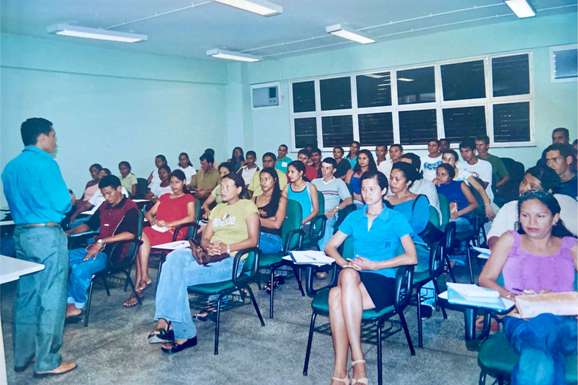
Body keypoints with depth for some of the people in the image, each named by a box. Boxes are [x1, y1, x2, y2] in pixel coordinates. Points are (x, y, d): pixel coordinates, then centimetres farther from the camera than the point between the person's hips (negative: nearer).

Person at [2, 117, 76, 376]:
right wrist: (69, 201, 5)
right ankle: (47, 362, 6)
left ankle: (23, 356, 24)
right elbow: (63, 203, -16)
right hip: (47, 235, -8)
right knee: (51, 299, -1)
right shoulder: (45, 163, -13)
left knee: (26, 296, 15)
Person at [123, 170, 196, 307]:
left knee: (142, 239, -29)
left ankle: (141, 281, -26)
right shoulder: (164, 197, 30)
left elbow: (191, 218, -6)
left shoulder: (188, 198, 12)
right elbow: (148, 213, 24)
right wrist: (153, 220, 0)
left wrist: (169, 224, -13)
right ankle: (143, 279, -29)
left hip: (174, 233, -5)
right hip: (156, 230, 5)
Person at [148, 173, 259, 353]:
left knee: (180, 275, -25)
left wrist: (226, 248, -16)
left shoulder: (248, 206, 6)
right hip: (210, 256, 6)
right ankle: (164, 321, -30)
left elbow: (253, 240, -4)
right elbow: (205, 238, 18)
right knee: (175, 257, -24)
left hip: (232, 259, -6)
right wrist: (209, 247, -6)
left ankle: (183, 335, -18)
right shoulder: (218, 208, 26)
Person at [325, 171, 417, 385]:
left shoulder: (396, 219, 5)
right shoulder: (354, 217, 17)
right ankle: (357, 362, -34)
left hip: (384, 282, -3)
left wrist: (374, 265, -10)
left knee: (337, 295, -35)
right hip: (355, 279, 3)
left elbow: (411, 257, -4)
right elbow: (330, 247, 16)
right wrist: (344, 263, -6)